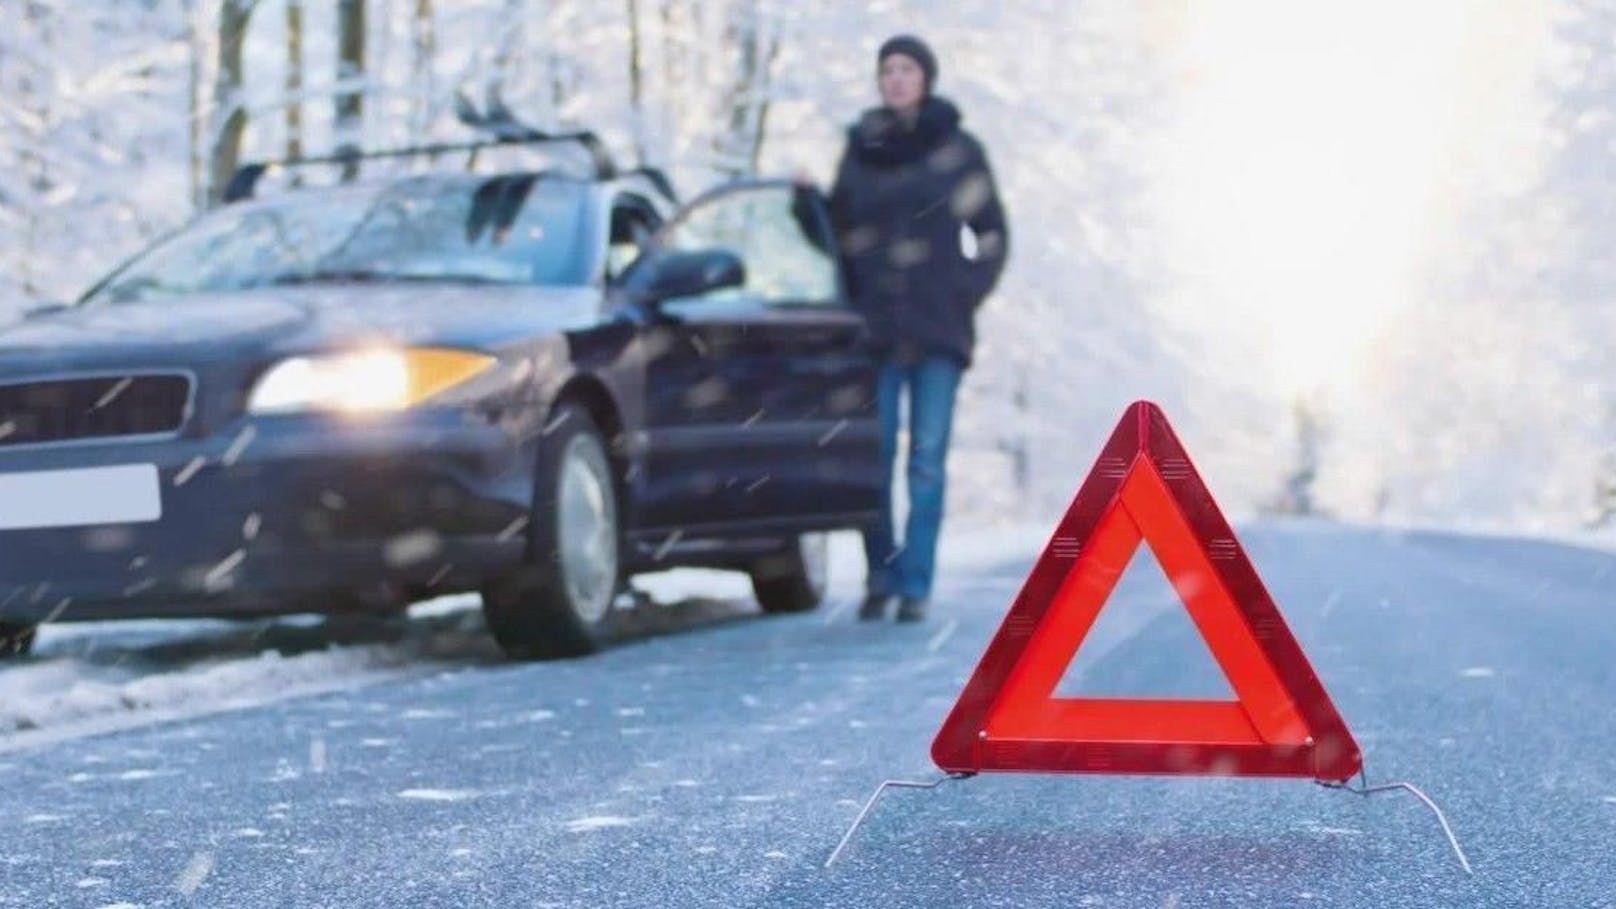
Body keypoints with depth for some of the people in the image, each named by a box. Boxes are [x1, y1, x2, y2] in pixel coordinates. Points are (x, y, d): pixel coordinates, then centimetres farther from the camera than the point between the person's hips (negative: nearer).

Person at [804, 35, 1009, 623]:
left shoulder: (959, 151, 4)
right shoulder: (860, 149, 10)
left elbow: (992, 235, 8)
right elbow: (839, 231, 20)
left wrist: (965, 294, -1)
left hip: (938, 329, -2)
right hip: (876, 328, 2)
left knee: (927, 459, -3)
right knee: (873, 454, -2)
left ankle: (915, 586, 1)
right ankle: (881, 574, 14)